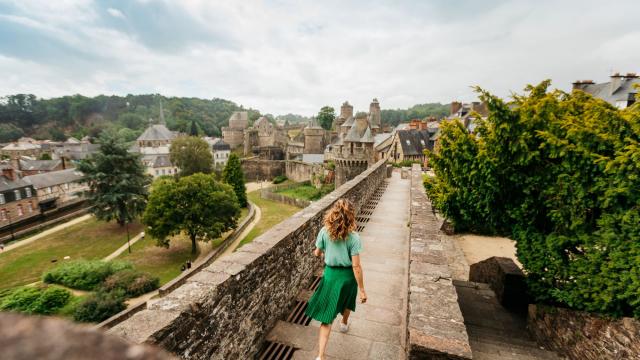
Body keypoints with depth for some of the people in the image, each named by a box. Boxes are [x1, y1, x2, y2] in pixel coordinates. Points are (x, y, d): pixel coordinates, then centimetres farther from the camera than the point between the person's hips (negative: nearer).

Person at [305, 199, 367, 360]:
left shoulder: (324, 232, -15)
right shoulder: (353, 237, -23)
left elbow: (318, 253, 0)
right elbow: (356, 266, -20)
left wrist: (317, 252, 25)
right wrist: (362, 289, -10)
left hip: (330, 274, 1)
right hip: (347, 276, 0)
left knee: (327, 315, 9)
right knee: (347, 301, 32)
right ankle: (344, 324, 61)